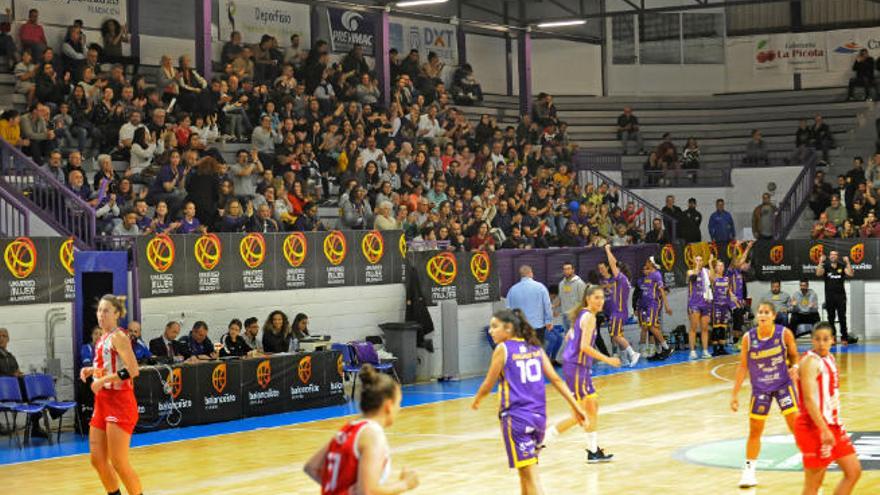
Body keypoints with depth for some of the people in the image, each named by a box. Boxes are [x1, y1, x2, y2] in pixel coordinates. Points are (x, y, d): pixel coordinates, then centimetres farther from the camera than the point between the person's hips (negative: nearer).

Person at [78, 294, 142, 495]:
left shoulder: (118, 337, -13)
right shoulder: (103, 338, 12)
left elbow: (133, 371, -22)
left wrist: (104, 380, -22)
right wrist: (92, 370, 8)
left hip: (119, 402, -9)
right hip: (103, 402, 9)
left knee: (119, 463, -7)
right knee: (97, 460, 10)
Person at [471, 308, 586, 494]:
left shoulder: (502, 349, -4)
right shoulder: (535, 347, 11)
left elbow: (488, 385, 1)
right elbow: (556, 379, 8)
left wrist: (476, 401, 21)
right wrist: (576, 407, 10)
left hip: (516, 418, -6)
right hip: (538, 416, 6)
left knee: (530, 474, -9)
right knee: (526, 469, 23)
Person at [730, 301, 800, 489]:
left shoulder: (784, 333, -13)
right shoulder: (748, 338, -11)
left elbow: (794, 356, 2)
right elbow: (743, 366, -2)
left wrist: (795, 367, -21)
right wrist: (735, 394, -2)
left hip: (783, 384, -1)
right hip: (760, 388, 1)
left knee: (796, 424, -7)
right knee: (755, 431, 7)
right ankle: (749, 470, 19)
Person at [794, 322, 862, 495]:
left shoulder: (830, 358, 11)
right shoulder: (811, 361, -16)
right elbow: (809, 399, -23)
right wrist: (824, 430, -28)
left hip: (833, 424, 9)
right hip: (815, 428, -9)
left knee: (854, 471, 10)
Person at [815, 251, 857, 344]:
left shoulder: (842, 266, 3)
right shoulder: (826, 266, 4)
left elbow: (851, 274, -10)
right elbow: (818, 274, -12)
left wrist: (847, 262, -16)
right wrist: (821, 262, -18)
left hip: (841, 295, -1)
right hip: (829, 296, 1)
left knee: (842, 317, -1)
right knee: (831, 318, 5)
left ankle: (844, 337, 3)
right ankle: (832, 337, 11)